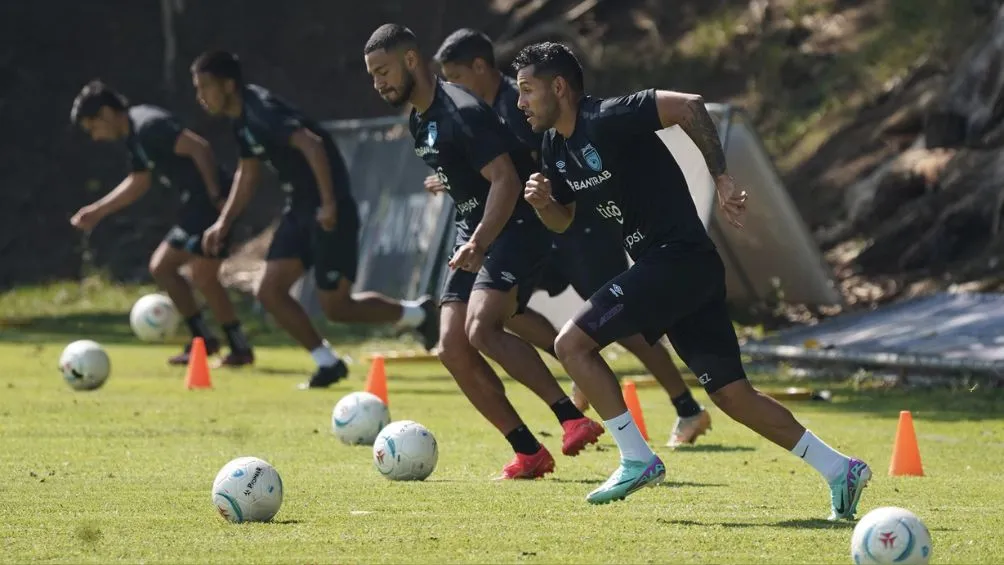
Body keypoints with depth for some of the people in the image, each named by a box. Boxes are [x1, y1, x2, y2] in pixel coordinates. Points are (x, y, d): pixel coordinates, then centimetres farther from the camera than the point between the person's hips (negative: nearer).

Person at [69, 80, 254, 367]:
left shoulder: (149, 125, -17)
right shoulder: (133, 136, 14)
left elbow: (199, 148, -24)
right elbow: (139, 182, 28)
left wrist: (216, 197, -25)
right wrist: (98, 211, 25)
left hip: (214, 201, -10)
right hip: (195, 204, 10)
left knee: (203, 274, -13)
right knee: (160, 266, 13)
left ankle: (240, 348, -3)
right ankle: (203, 338, 17)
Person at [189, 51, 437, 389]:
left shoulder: (262, 111, -21)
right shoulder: (242, 121, 10)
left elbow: (311, 145, -31)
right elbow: (248, 173, 23)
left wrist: (329, 204, -32)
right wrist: (224, 223, 17)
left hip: (328, 212, -9)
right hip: (299, 209, 9)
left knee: (336, 307, -5)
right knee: (270, 292, 1)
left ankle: (416, 314, 16)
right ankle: (328, 364, 10)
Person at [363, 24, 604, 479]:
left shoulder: (461, 113, -18)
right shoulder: (418, 120, 12)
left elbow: (506, 180, -25)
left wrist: (479, 244, -35)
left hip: (514, 226, -10)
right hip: (474, 229, 10)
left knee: (481, 329, -28)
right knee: (452, 348, -1)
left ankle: (573, 419, -25)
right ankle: (528, 453, 2)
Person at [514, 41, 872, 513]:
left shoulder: (606, 120, -15)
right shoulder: (555, 147, 13)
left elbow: (689, 105, -24)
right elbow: (563, 220, 24)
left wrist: (720, 178, -24)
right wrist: (541, 202, 1)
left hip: (678, 258, -10)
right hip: (659, 265, 10)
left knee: (572, 343, -10)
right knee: (731, 394, 8)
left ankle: (637, 461, -5)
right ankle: (840, 470, 10)